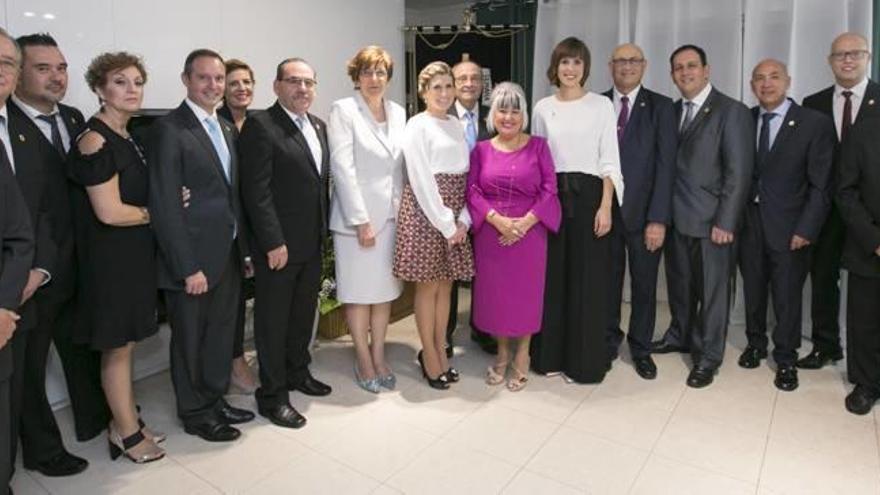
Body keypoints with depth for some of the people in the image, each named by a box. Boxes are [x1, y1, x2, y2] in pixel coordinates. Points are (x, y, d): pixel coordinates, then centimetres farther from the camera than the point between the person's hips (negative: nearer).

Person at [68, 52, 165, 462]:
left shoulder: (127, 138, 9)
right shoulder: (95, 141, -17)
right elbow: (109, 212, -21)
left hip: (134, 255, 8)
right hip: (110, 258, -8)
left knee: (124, 344, 16)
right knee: (116, 348, 6)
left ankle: (124, 423, 30)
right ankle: (127, 433, 21)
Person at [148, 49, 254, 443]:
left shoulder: (227, 129, 11)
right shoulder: (168, 129, -13)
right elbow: (164, 206, -17)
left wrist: (243, 247, 8)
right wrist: (188, 268, -18)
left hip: (228, 255, 7)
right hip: (192, 261, -7)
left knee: (222, 333, 18)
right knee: (190, 340, 10)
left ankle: (215, 400, 37)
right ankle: (195, 413, 29)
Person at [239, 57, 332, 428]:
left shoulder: (318, 126, 12)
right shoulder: (260, 126, -12)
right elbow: (256, 191, -17)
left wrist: (323, 230, 10)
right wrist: (274, 242, -19)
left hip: (312, 242, 7)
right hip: (279, 244, -7)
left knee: (304, 312, 19)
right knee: (274, 319, 5)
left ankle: (298, 372, 38)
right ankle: (272, 395, 19)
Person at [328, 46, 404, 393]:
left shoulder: (398, 113, 10)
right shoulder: (343, 111, -6)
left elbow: (400, 166, 11)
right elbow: (343, 168, -13)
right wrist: (361, 220, -16)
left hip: (392, 214, 5)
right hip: (357, 215, -5)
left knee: (385, 289, 11)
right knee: (359, 292, 5)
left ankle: (378, 357, 25)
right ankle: (364, 361, 20)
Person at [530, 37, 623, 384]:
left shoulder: (602, 105, 1)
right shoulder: (542, 108, 9)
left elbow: (610, 161, -2)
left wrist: (606, 206, -11)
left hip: (588, 196, -2)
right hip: (550, 197, 3)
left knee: (587, 281, 2)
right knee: (551, 277, 7)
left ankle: (585, 361, 16)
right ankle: (550, 355, 22)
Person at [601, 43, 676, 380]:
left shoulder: (660, 107, 0)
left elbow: (665, 165, -6)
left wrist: (658, 219, -13)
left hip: (643, 212, -1)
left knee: (644, 285, 10)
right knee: (607, 282, 10)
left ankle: (641, 348, 27)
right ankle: (608, 342, 29)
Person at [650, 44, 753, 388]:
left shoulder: (732, 112, -7)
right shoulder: (673, 111, 11)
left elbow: (738, 173, -11)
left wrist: (725, 222, -15)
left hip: (710, 220, -5)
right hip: (677, 217, 5)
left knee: (711, 289, 5)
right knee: (679, 283, 17)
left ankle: (708, 356, 19)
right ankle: (680, 335, 36)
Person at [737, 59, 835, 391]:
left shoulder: (815, 123, -5)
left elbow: (821, 184, -7)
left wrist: (806, 229, -12)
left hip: (788, 227, -2)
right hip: (749, 223, 3)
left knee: (788, 296, 6)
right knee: (753, 290, 14)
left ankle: (786, 360, 24)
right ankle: (756, 344, 35)